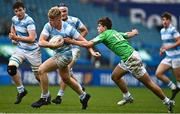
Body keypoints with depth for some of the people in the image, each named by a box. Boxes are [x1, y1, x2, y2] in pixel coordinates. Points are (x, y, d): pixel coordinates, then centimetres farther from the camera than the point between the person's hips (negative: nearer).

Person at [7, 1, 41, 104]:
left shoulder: (29, 21, -21)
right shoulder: (14, 19, 1)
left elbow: (32, 39, -31)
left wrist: (17, 38, -36)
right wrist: (13, 35, 8)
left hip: (32, 50, -6)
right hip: (20, 49, 6)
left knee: (38, 75, 2)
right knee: (11, 67, -16)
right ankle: (21, 90, 2)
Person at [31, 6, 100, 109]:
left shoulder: (68, 29, -21)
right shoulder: (48, 26, -12)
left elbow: (82, 40, -12)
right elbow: (41, 42, -19)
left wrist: (92, 51, -20)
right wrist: (54, 45, -34)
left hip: (65, 54, -7)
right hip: (58, 54, 7)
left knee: (42, 70, -17)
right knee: (66, 79, 23)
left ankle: (45, 97, -3)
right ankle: (83, 96, 42)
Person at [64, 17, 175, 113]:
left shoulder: (105, 35, -7)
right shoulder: (115, 32, 16)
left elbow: (88, 44, -13)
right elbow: (130, 34, 31)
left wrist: (72, 41, -5)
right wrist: (135, 32, 55)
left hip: (132, 59, -9)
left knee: (148, 82, -4)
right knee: (115, 76, 16)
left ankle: (168, 102, 1)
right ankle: (128, 97, 23)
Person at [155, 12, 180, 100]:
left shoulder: (172, 30, -14)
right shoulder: (162, 31, 11)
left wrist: (169, 47, -26)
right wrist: (163, 49, 7)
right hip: (168, 57, 8)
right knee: (158, 73, -4)